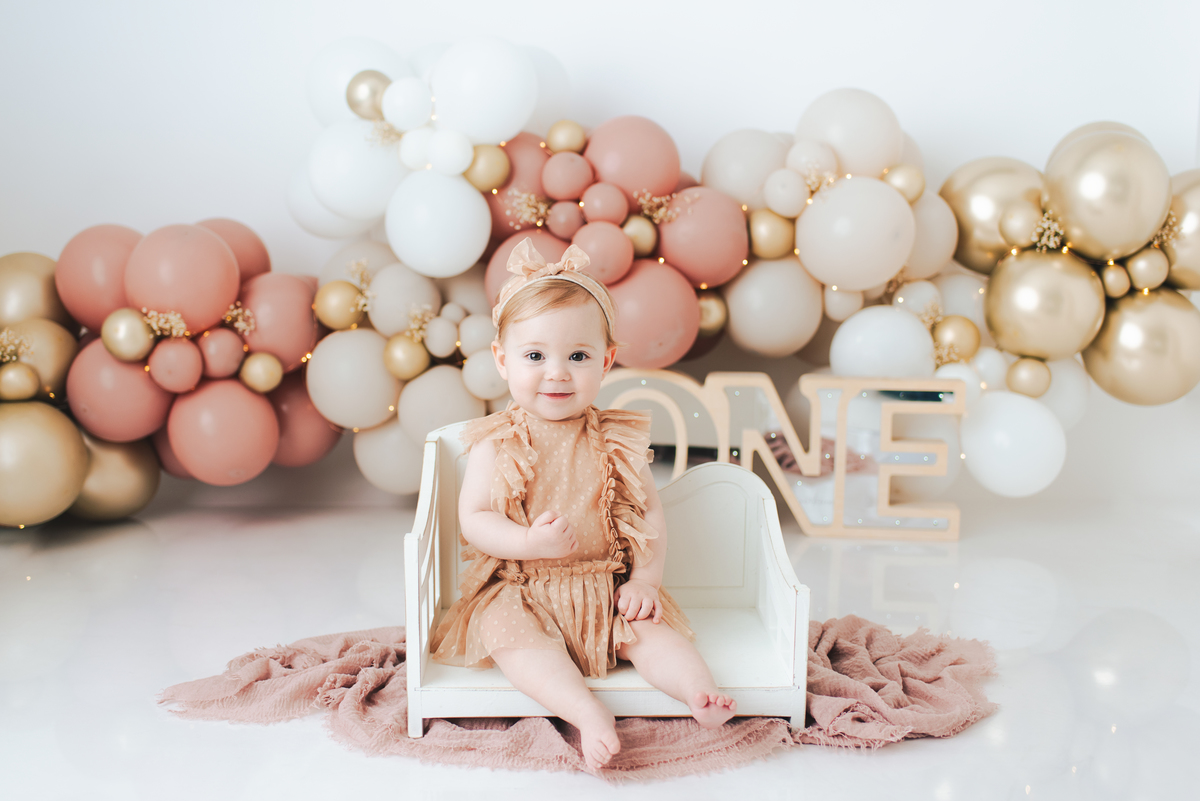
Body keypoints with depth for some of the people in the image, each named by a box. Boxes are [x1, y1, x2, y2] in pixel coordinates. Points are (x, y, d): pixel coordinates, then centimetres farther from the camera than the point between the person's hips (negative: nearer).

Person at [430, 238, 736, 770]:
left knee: (651, 627, -21)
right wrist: (530, 543, -25)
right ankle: (589, 715, -42)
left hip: (608, 589, 3)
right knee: (509, 631, -30)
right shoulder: (496, 445, -4)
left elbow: (648, 512, 6)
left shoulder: (616, 441, 3)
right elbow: (473, 519, -8)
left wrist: (645, 578, -7)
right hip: (521, 589, -3)